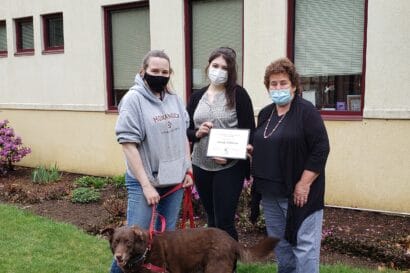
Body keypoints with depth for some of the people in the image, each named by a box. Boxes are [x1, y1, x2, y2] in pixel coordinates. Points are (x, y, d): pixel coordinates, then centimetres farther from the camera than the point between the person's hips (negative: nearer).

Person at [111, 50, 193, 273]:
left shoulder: (174, 98, 7)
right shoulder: (133, 99, -11)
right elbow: (128, 144, -14)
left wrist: (188, 169, 9)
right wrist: (146, 185, -16)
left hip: (174, 180, 6)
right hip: (144, 182, -5)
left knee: (166, 236, 15)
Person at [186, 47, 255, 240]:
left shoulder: (238, 94, -5)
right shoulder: (197, 96, 8)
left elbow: (249, 131, -7)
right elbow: (186, 131, 11)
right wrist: (198, 133, -11)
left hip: (229, 167, -5)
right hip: (201, 166, 5)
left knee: (224, 221, -3)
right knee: (212, 219, 16)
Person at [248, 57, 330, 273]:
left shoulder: (306, 111, -9)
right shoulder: (264, 114, 12)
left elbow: (321, 149, -14)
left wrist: (304, 184, -17)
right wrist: (251, 150, 1)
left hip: (298, 192, -7)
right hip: (270, 193, 7)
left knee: (304, 244, -1)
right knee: (279, 242, 17)